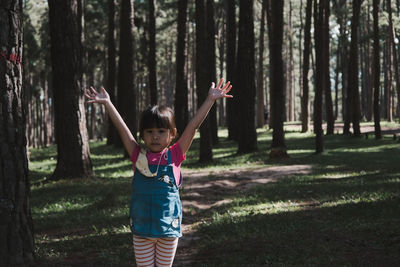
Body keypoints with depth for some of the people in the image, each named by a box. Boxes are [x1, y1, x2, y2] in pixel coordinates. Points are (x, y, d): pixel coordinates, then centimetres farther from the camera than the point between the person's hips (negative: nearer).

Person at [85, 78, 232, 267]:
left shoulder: (174, 155, 0)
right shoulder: (138, 156, 2)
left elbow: (194, 125, -4)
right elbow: (122, 128, 2)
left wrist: (210, 99, -5)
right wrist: (107, 103, 2)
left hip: (169, 228, 0)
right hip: (141, 229, 1)